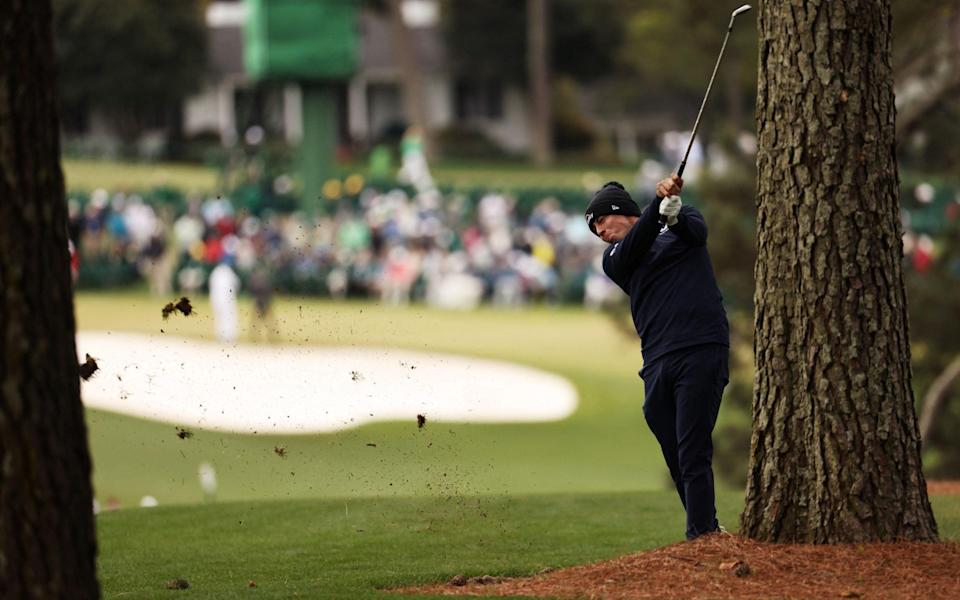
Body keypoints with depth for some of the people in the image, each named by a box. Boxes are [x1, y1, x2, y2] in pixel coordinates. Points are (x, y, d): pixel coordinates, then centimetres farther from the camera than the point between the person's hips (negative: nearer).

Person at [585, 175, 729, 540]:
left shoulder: (683, 221, 14)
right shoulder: (614, 259, 17)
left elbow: (697, 231, -9)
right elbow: (635, 246, -5)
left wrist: (674, 212, -32)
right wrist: (659, 204, -21)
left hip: (701, 350, -5)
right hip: (658, 364, 5)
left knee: (693, 454, -13)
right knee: (676, 459, 4)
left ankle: (701, 538, -18)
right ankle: (709, 529, 16)